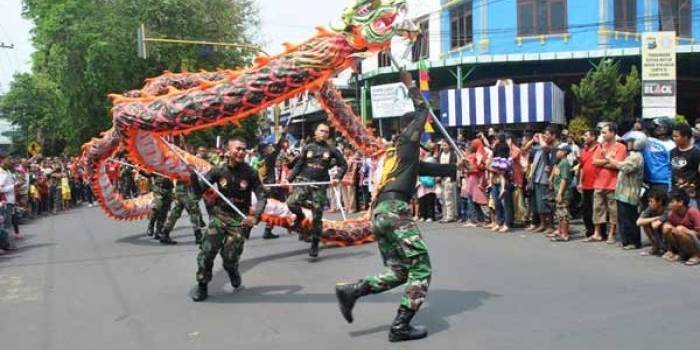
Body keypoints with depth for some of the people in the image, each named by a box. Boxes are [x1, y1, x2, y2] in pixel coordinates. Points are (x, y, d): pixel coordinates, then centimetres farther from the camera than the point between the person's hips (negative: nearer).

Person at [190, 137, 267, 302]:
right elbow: (199, 191, -2)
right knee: (206, 251, -10)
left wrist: (255, 216, -22)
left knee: (230, 257, -3)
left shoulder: (250, 173, -10)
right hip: (219, 215, 1)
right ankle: (202, 286, 8)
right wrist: (193, 176, -20)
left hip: (239, 219, -1)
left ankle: (233, 272, 34)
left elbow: (262, 197, -7)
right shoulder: (218, 171, -6)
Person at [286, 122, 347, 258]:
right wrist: (289, 179, 4)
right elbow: (298, 165, 11)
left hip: (320, 186, 0)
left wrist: (337, 178, -5)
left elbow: (343, 165, 10)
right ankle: (300, 216, 10)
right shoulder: (307, 148, 6)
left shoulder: (331, 150, 5)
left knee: (317, 217, 1)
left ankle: (315, 245, 16)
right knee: (291, 202, -25)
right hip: (304, 181, 0)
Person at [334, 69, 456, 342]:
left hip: (379, 213, 9)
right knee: (421, 269, -2)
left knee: (397, 273, 13)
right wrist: (411, 85, 30)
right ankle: (401, 327, -8)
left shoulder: (399, 155, 30)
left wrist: (458, 170, 42)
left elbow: (430, 169, 36)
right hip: (395, 209, -9)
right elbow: (422, 111, 16)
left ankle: (350, 291, -3)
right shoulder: (407, 143, 8)